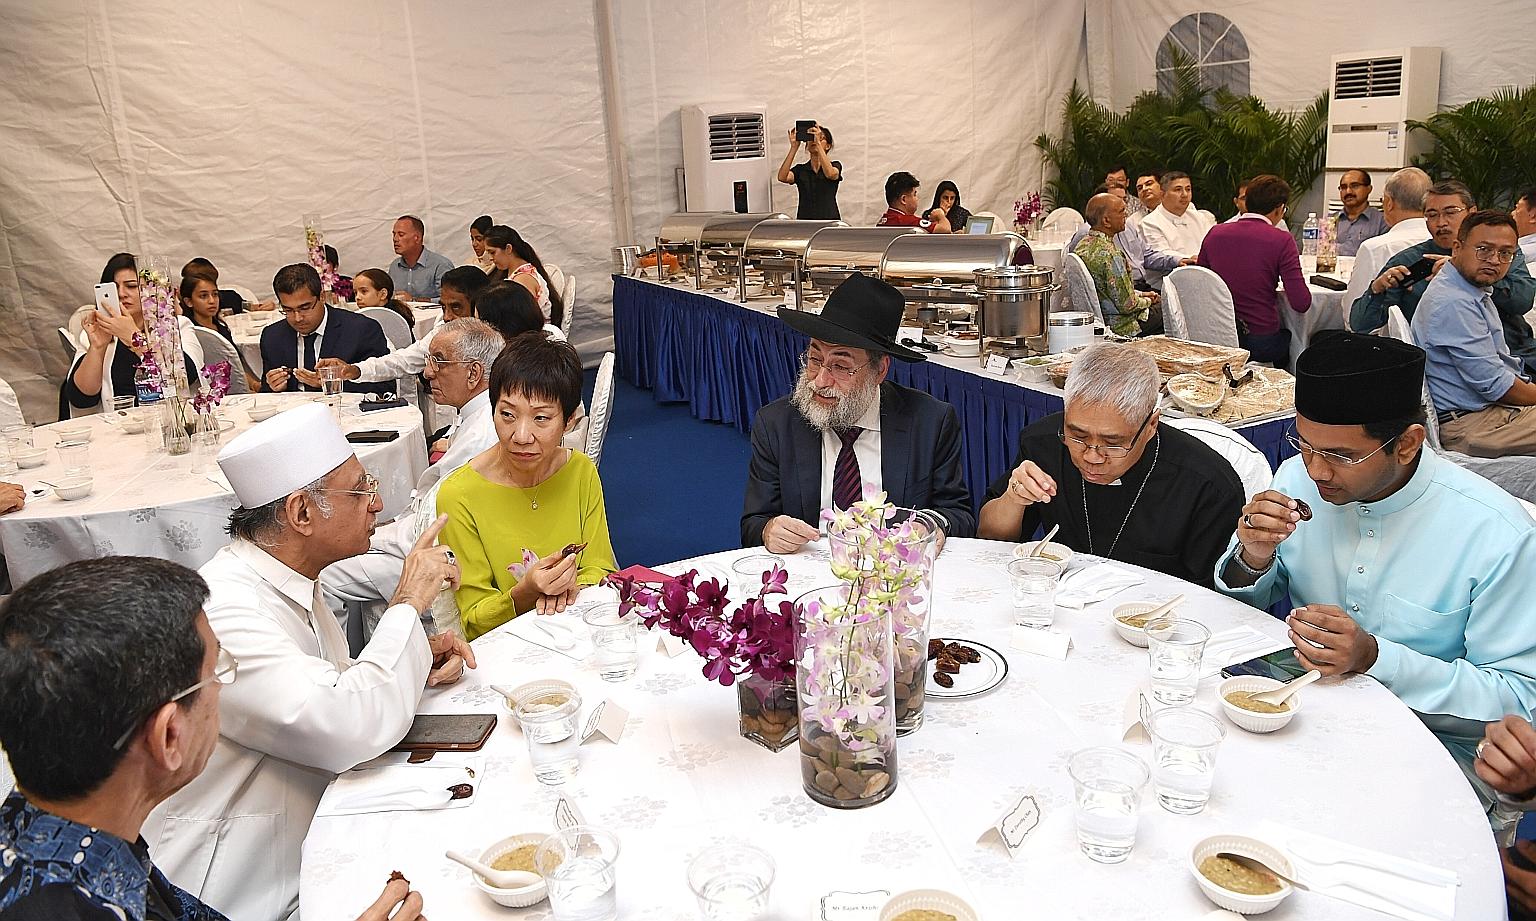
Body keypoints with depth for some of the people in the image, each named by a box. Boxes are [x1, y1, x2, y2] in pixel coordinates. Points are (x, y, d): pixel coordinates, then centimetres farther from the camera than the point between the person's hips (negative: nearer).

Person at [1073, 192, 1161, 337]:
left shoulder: (1082, 245, 1)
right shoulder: (1109, 253, -28)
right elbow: (1127, 305, -24)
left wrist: (1139, 294, 13)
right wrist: (1147, 301, -4)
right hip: (1119, 327, -9)